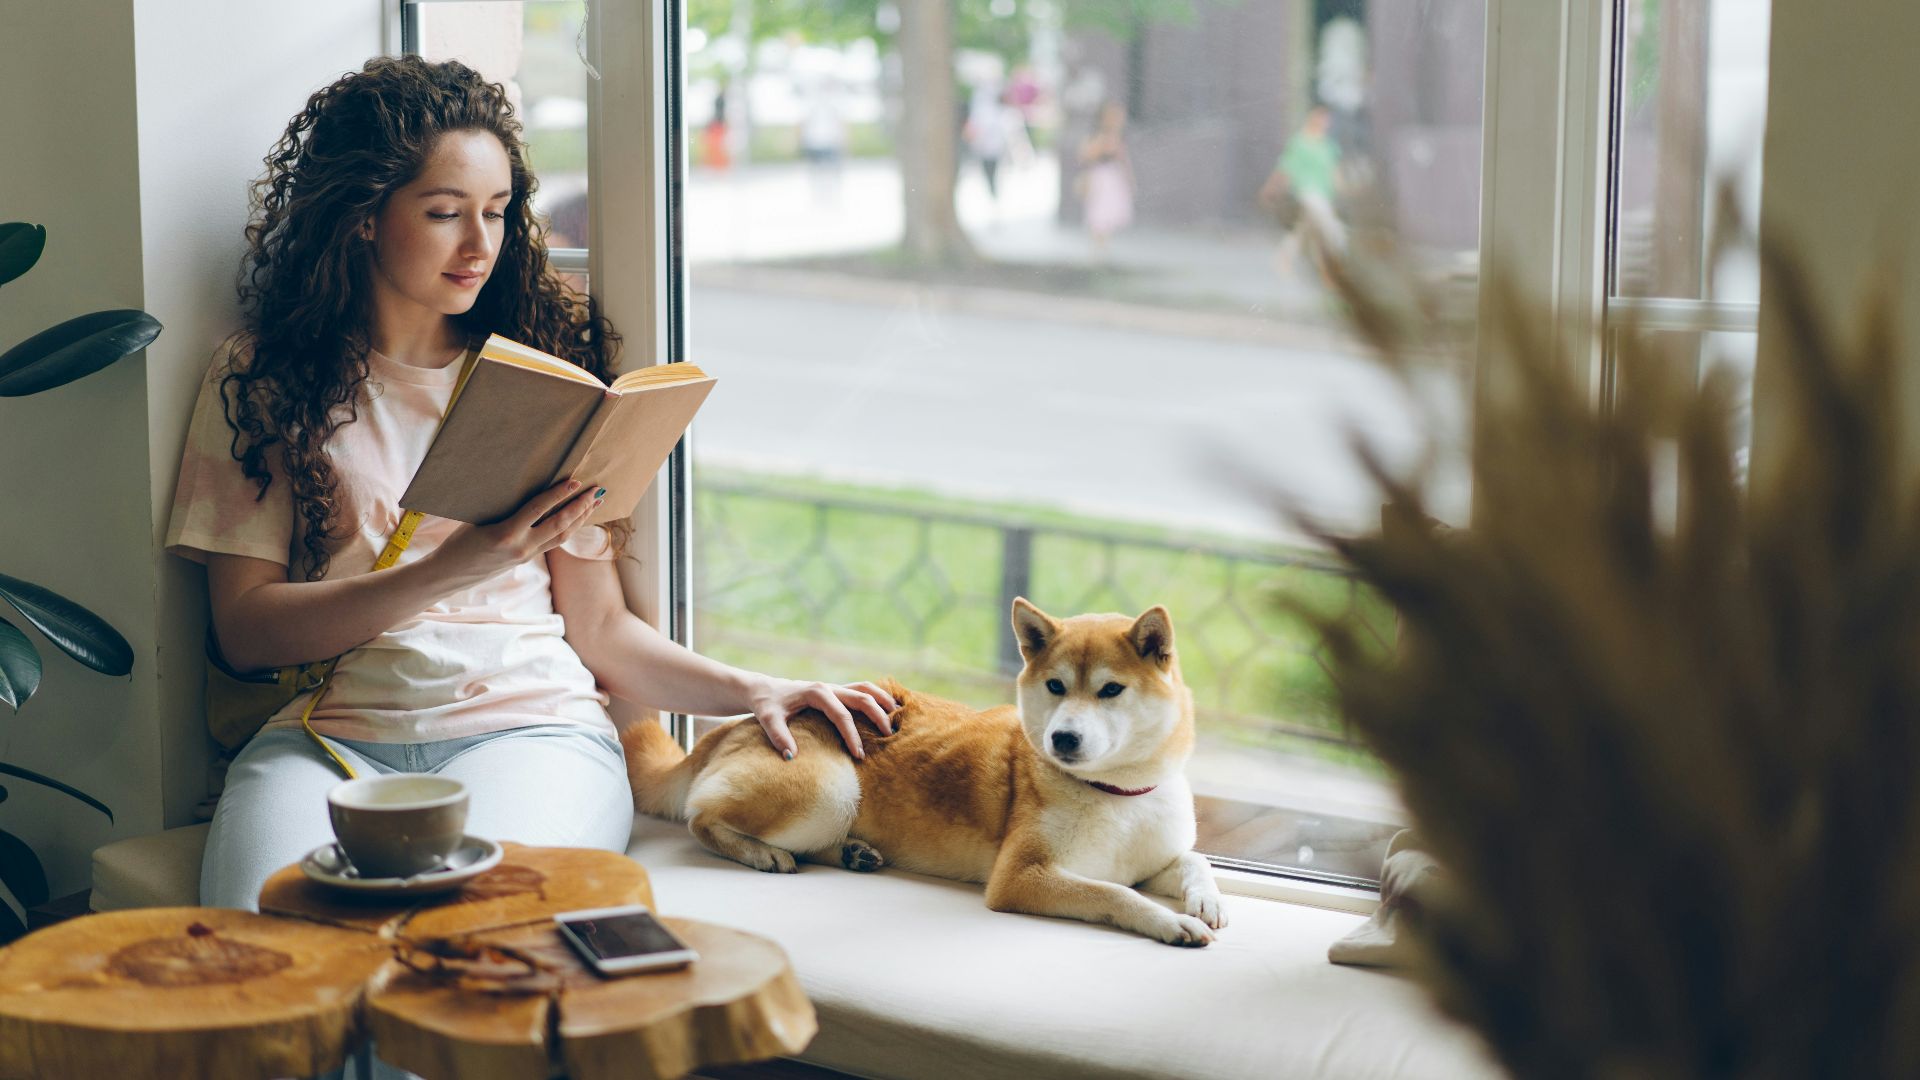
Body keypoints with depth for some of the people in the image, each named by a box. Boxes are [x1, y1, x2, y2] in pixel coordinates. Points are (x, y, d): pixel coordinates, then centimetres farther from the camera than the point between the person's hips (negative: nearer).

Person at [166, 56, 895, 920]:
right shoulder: (259, 378, 11)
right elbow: (244, 630, 2)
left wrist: (749, 690, -3)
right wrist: (455, 570, -10)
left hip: (527, 724, 1)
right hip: (327, 733, 0)